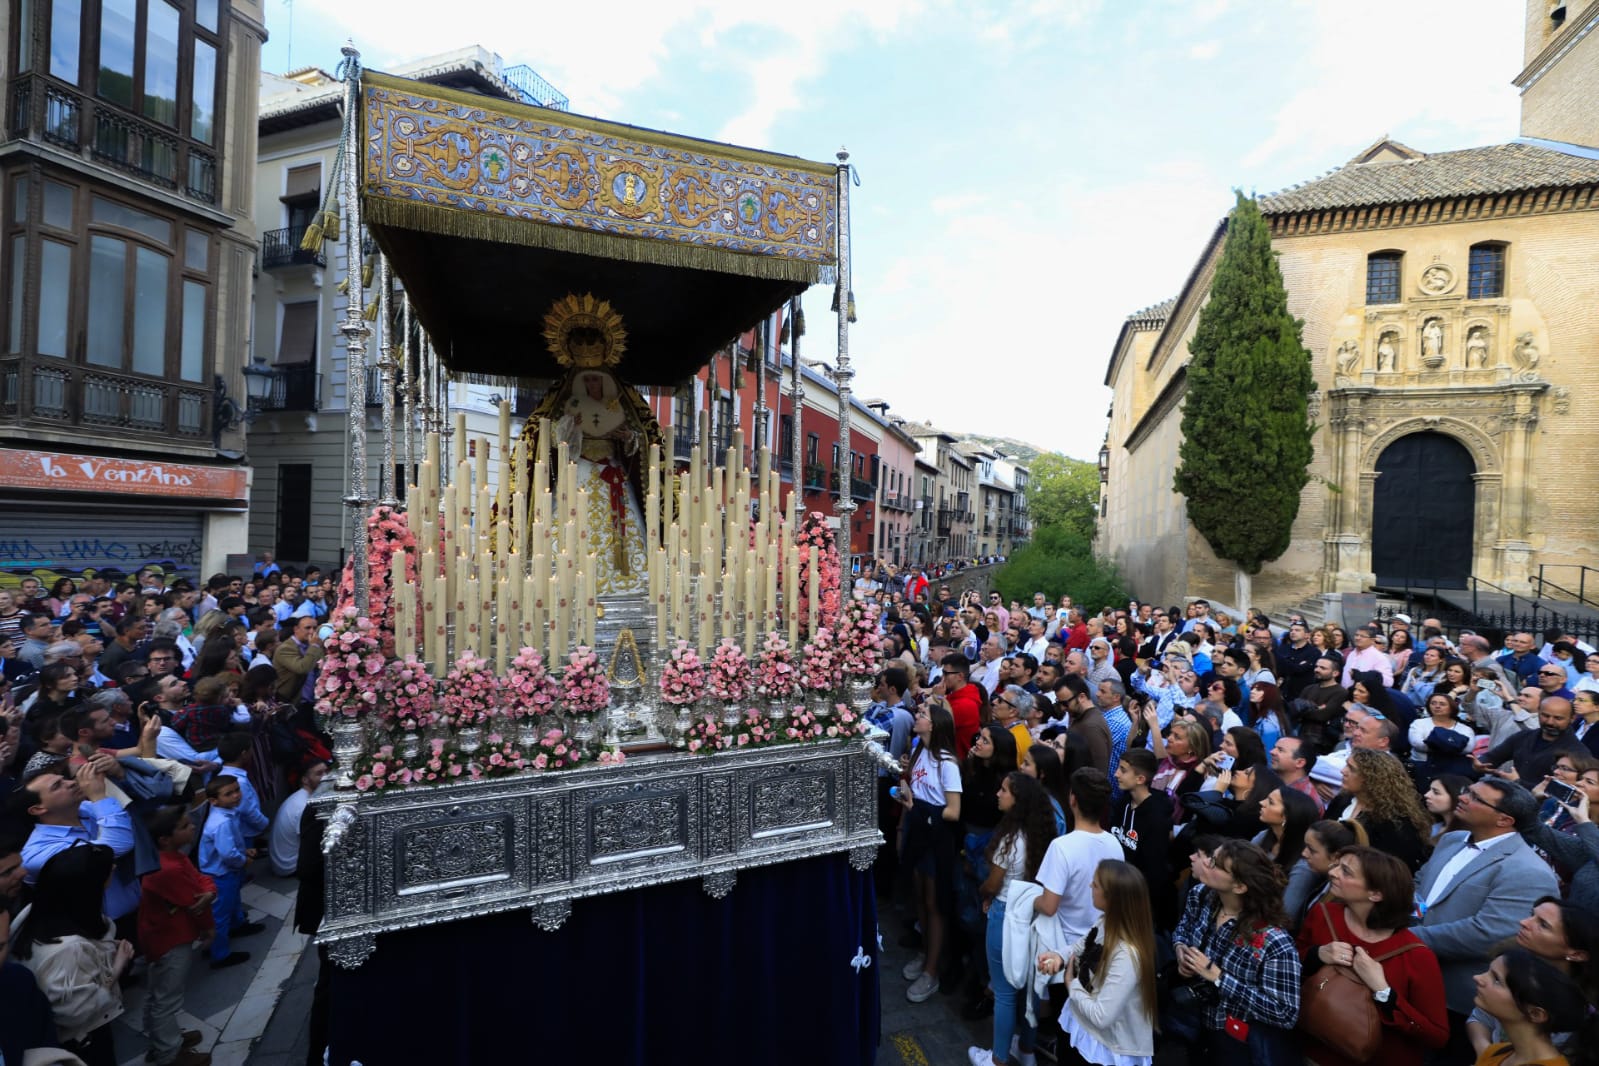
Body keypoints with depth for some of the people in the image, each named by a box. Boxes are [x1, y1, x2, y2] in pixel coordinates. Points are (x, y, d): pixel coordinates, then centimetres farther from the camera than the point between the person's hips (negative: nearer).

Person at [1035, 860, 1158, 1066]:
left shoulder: (1127, 956, -36)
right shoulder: (1106, 923, -11)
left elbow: (1101, 1016, -32)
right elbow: (1082, 947, 6)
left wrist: (1072, 984, -16)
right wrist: (1060, 956, -16)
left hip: (1107, 1048, -7)